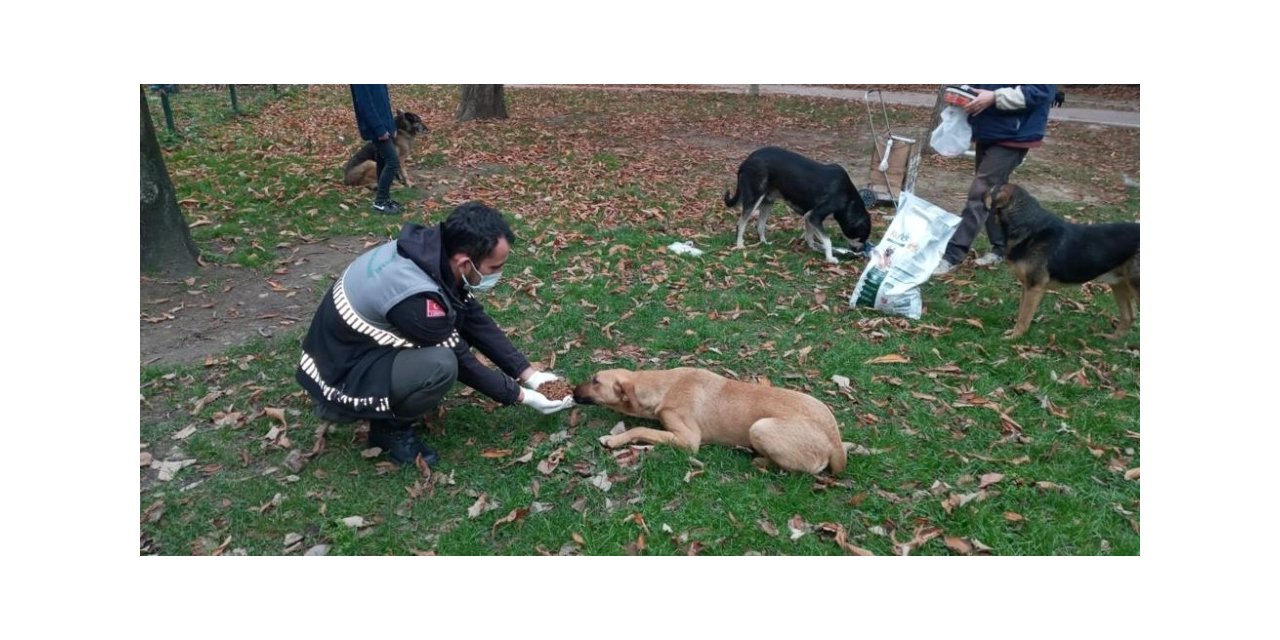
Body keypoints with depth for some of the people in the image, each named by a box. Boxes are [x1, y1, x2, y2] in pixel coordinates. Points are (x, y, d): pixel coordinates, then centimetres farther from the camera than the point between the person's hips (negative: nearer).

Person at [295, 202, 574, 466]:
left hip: (368, 345, 8)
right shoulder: (416, 297, -35)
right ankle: (390, 427, -3)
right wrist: (521, 395, -8)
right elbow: (461, 362, -20)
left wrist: (528, 374, -1)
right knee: (441, 364, -31)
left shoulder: (433, 250, -11)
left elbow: (477, 323, -1)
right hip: (340, 379, -8)